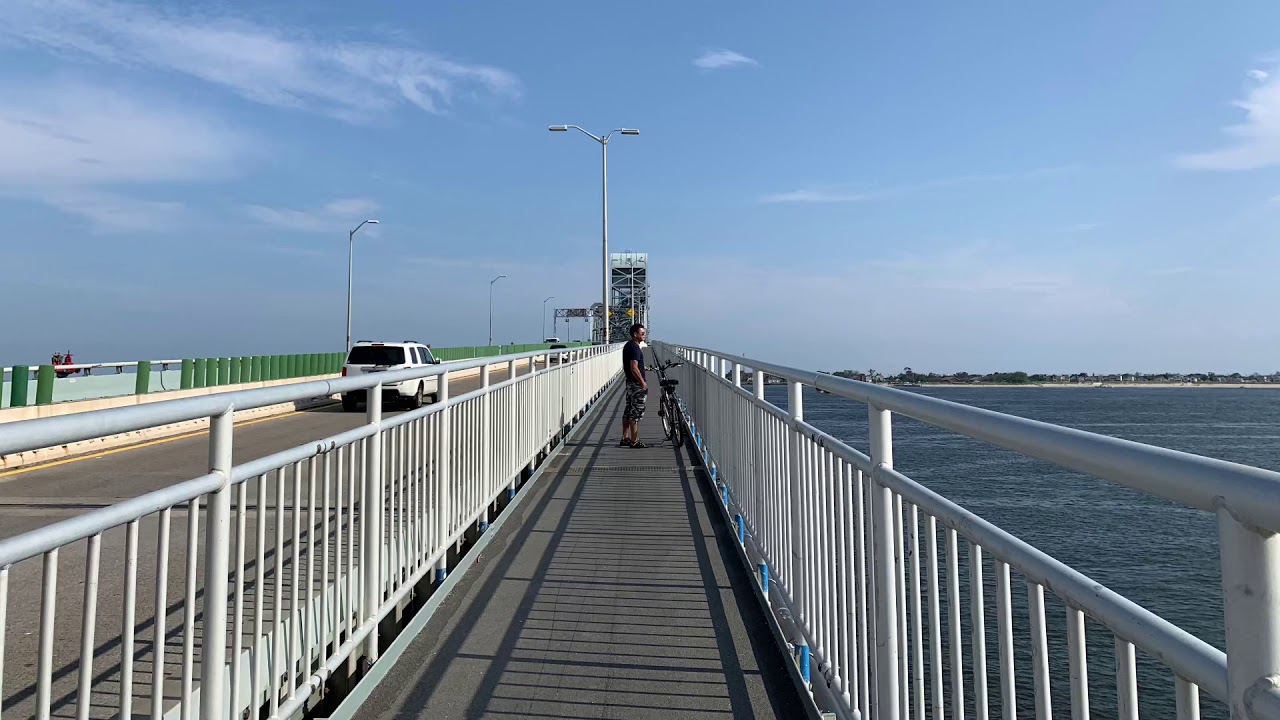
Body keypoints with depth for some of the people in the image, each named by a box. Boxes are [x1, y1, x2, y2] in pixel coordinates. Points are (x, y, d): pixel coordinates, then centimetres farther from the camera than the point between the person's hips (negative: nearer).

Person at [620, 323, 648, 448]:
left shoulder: (628, 346, 13)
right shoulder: (635, 348, -18)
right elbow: (634, 368, -24)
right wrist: (643, 382, -18)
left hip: (630, 382, 10)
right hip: (637, 384, -10)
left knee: (628, 411, 13)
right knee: (636, 412, -5)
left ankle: (625, 438, 18)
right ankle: (634, 441, -1)